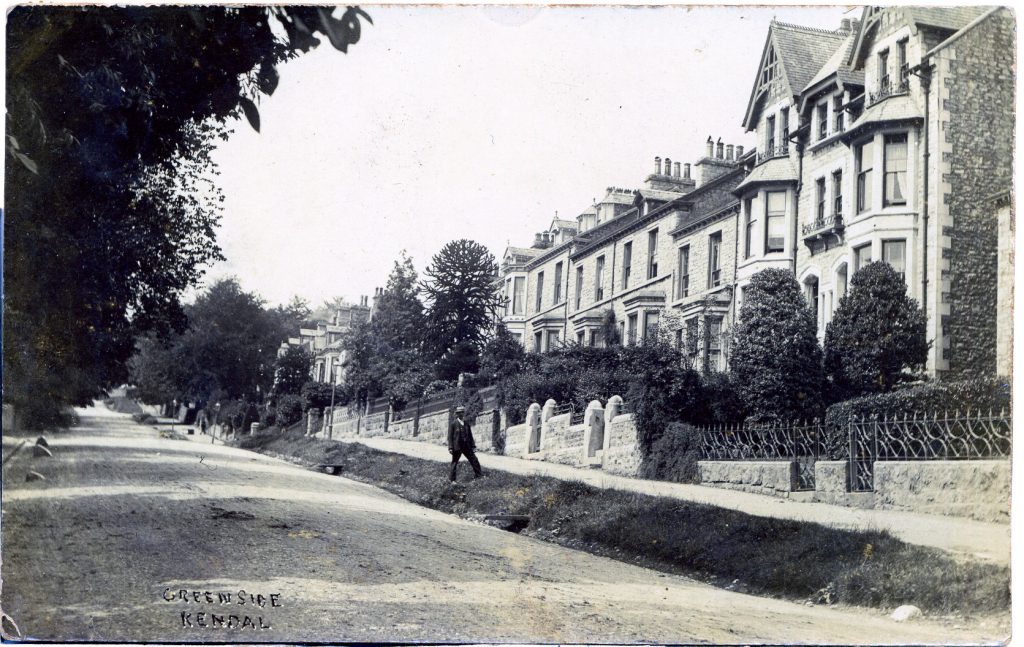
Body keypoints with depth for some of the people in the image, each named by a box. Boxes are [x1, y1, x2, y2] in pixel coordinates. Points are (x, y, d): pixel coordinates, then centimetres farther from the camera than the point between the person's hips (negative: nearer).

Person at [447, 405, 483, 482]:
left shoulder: (466, 424, 9)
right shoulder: (453, 424, -5)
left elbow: (470, 436, 15)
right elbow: (450, 437, -6)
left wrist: (473, 446, 11)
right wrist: (450, 448, -12)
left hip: (466, 447, 5)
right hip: (457, 447, -5)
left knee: (474, 460, 3)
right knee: (454, 463, 2)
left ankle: (478, 475, 12)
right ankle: (451, 479, 12)